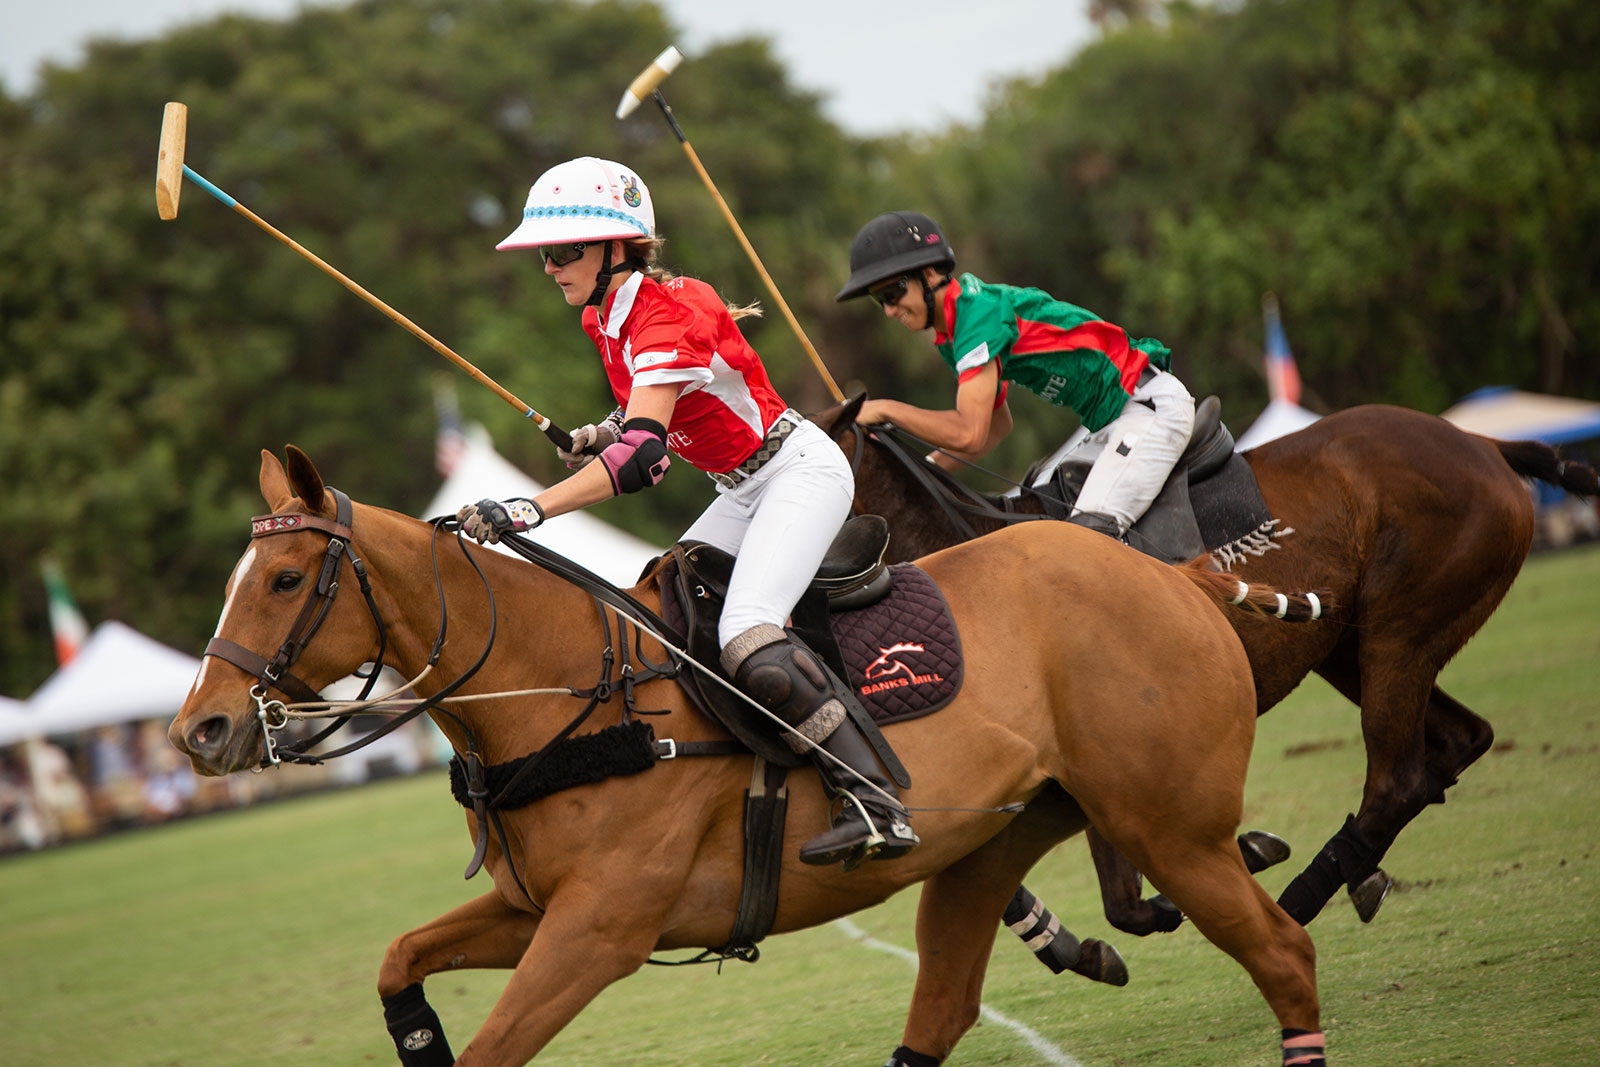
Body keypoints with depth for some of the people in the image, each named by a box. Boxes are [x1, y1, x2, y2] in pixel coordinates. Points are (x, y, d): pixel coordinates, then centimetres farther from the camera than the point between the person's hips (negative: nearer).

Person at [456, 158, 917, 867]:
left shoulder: (663, 316, -25)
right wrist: (602, 433, 4)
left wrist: (523, 512, -45)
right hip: (749, 489, 10)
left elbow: (642, 457, -37)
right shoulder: (604, 318, 5)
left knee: (747, 640, -28)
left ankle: (876, 803, -29)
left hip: (801, 471, -10)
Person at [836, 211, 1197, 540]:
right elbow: (998, 426, 20)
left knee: (1090, 529, -23)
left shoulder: (979, 310, -22)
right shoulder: (950, 337, 9)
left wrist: (887, 410, -17)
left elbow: (970, 435, -28)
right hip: (1108, 421, 10)